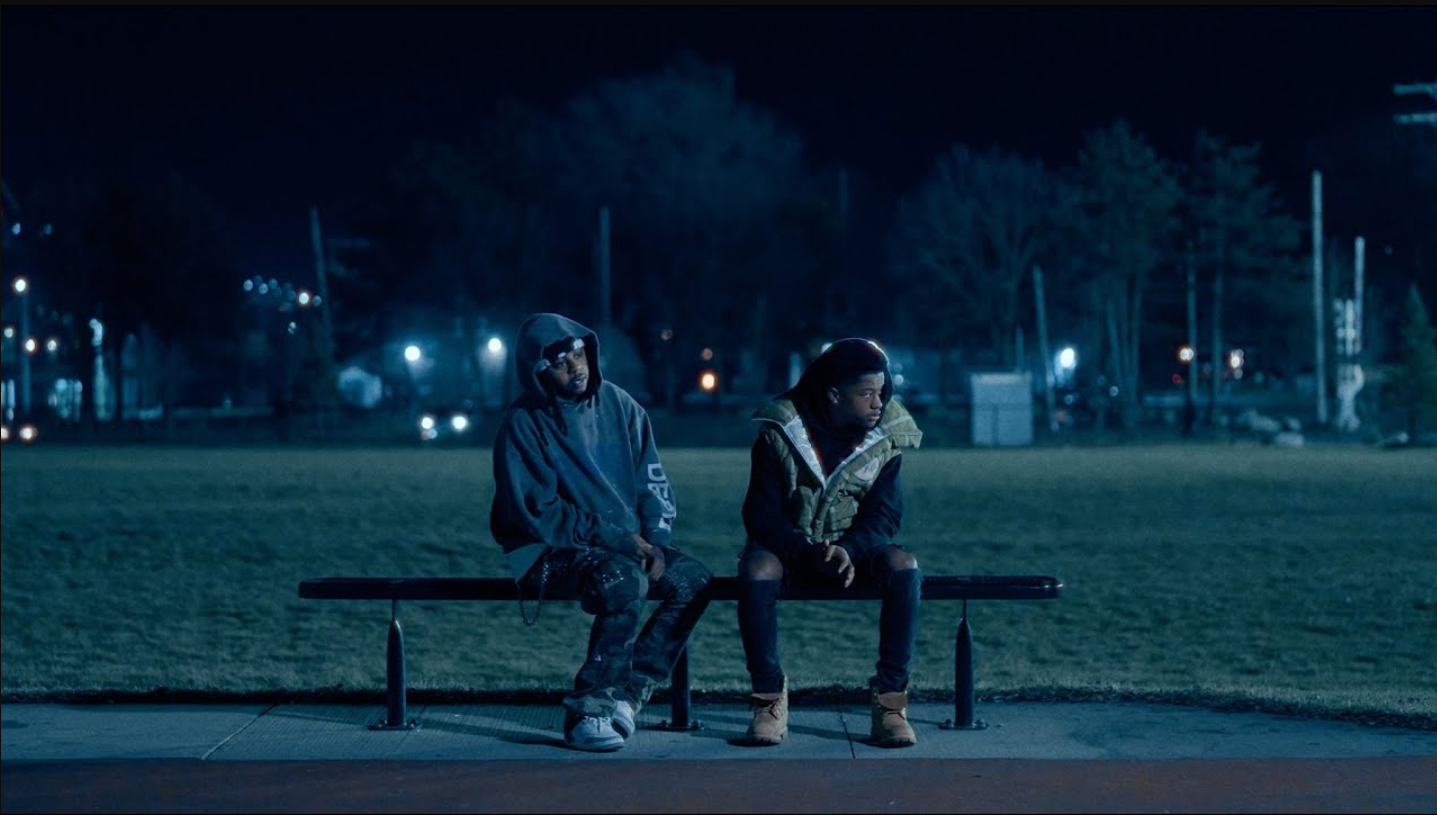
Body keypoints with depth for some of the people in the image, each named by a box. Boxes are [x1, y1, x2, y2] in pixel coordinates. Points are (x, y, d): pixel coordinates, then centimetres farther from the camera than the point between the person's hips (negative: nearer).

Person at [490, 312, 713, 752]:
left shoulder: (618, 404, 5)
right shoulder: (523, 424, -10)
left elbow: (654, 484, 8)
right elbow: (536, 514, -14)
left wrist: (655, 542, -10)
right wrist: (612, 538, -20)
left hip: (627, 545, 6)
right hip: (553, 551, -6)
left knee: (694, 579, -19)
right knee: (624, 580, -35)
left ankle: (624, 696, -18)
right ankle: (588, 709, -26)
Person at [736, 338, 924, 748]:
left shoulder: (886, 436, -6)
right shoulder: (779, 433, -12)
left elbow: (883, 515, -9)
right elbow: (762, 516, -12)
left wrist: (848, 551, -30)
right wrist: (811, 554, -29)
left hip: (855, 547, 2)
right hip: (788, 544, -1)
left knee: (904, 568, -31)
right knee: (757, 572, -36)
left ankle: (890, 699, -25)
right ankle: (769, 697, -21)